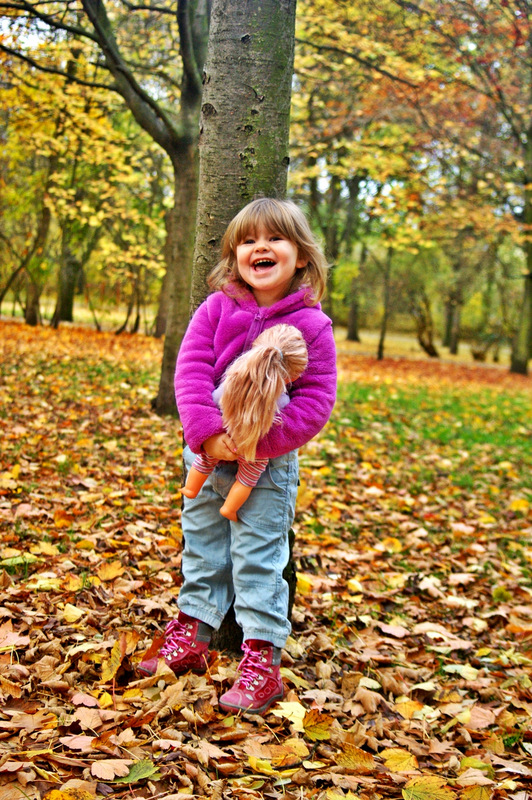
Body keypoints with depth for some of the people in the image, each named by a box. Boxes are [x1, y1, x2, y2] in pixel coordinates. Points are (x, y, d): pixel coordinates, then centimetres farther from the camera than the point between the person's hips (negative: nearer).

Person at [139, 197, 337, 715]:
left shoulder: (311, 324, -10)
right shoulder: (216, 309, -3)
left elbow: (316, 400, -14)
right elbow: (191, 370, -9)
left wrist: (260, 442, -22)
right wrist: (207, 434, -23)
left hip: (268, 465, -4)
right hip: (206, 456, 4)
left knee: (259, 560, 0)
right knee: (201, 550, 17)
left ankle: (261, 660, 10)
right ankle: (190, 638, 33)